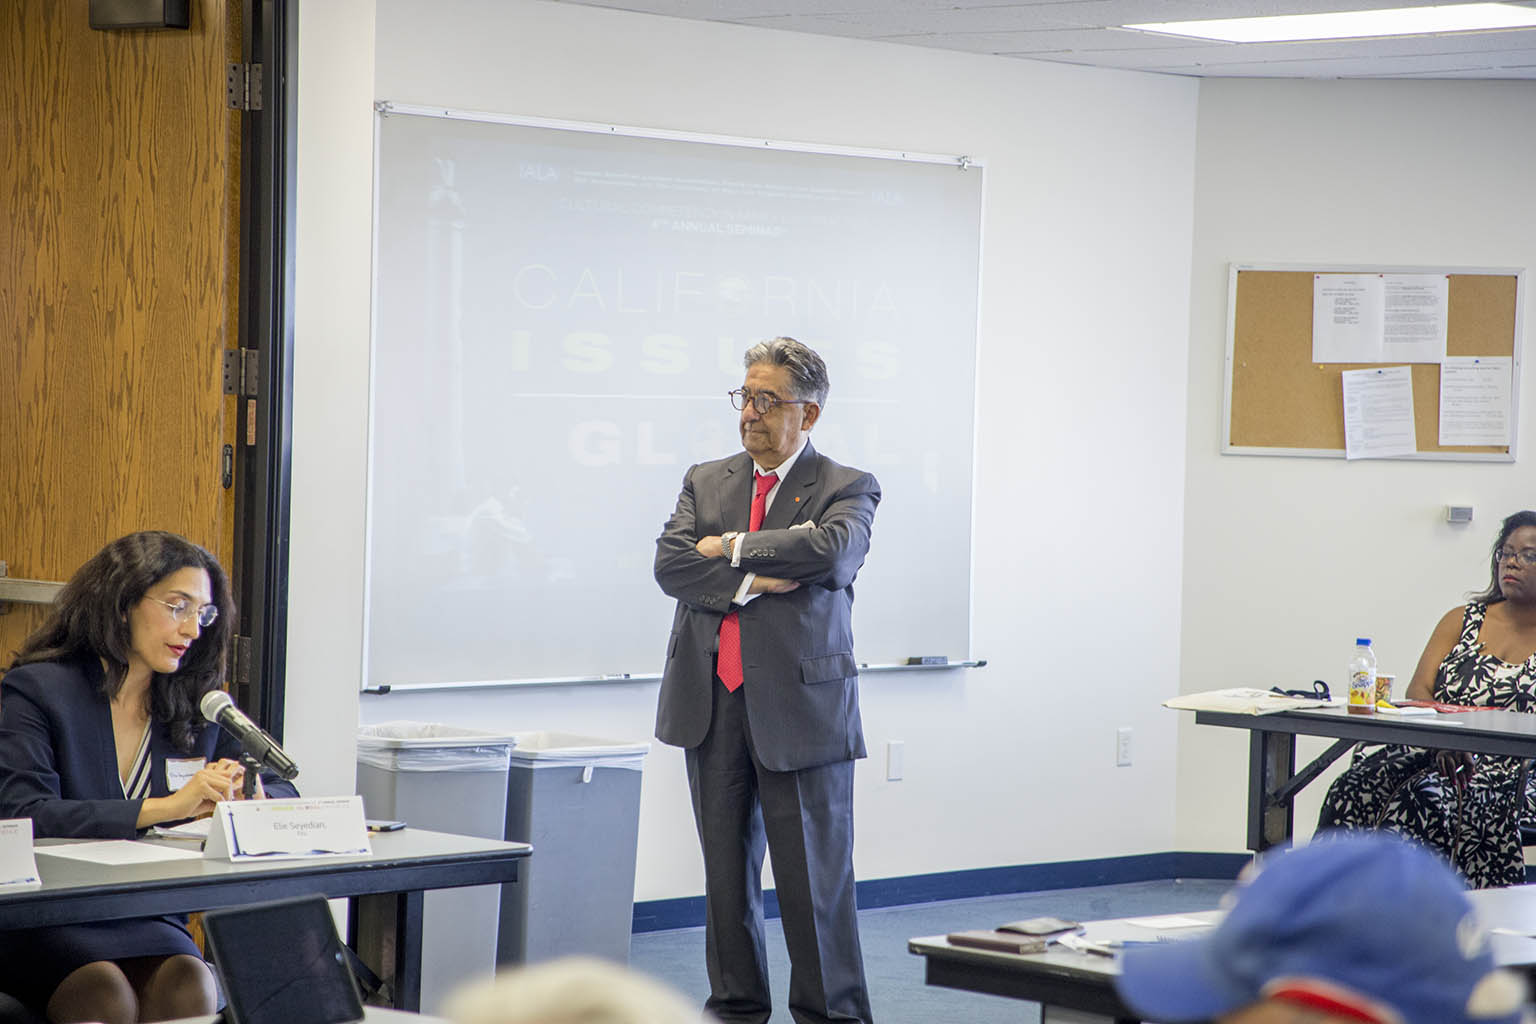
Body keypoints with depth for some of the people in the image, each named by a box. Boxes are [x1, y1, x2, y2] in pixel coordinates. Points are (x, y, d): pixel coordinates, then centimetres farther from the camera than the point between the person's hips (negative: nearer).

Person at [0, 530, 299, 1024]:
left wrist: (246, 793, -9)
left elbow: (284, 795, 19)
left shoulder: (201, 705, 12)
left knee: (189, 984, -30)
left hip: (151, 924, 4)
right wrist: (166, 807, -21)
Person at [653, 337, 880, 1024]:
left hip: (800, 708, -4)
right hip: (713, 706, 4)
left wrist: (731, 546, -10)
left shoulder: (847, 490, 1)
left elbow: (830, 551, -20)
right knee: (726, 871, 11)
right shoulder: (706, 481, 13)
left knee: (814, 877, -1)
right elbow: (670, 562, -1)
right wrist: (751, 581, -14)